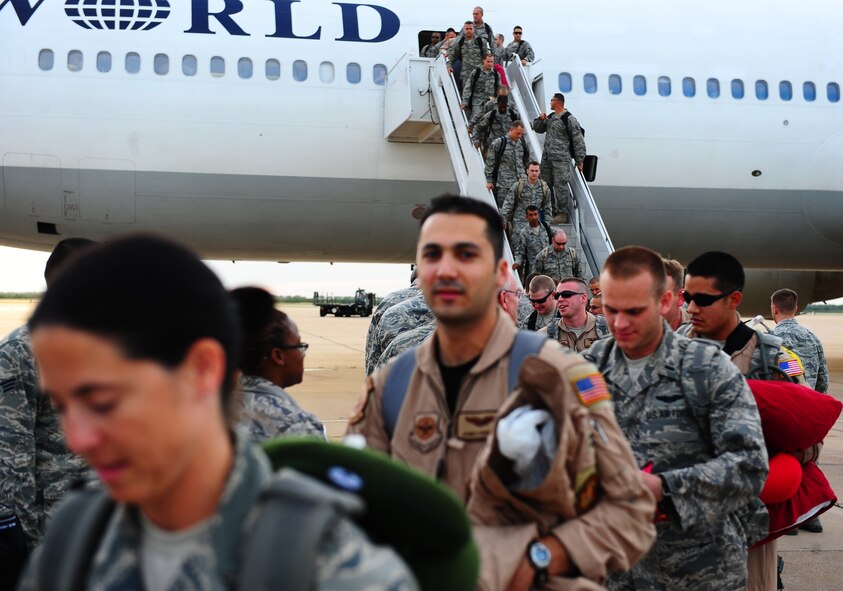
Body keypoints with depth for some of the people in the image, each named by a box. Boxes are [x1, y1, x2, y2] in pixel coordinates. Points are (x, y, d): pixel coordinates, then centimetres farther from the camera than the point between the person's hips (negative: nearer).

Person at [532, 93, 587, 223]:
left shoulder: (569, 119, -9)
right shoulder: (550, 117, 15)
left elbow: (578, 140, -9)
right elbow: (538, 129, 27)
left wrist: (579, 160, -10)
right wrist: (540, 120, 5)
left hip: (561, 159, -8)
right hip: (547, 157, 8)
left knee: (560, 185, -9)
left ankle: (562, 213, -2)